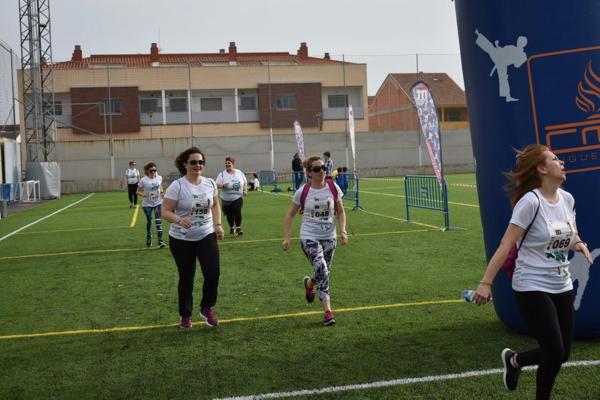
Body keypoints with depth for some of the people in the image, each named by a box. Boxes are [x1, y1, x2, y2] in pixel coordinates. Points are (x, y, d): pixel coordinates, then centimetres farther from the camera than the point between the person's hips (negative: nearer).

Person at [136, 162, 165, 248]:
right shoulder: (143, 180, -15)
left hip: (158, 203, 1)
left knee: (158, 221, -9)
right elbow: (138, 191, -5)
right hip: (147, 204, -1)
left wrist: (161, 191, -5)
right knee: (149, 221, 13)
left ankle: (160, 241, -8)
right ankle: (149, 238, 38)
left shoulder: (159, 178, -5)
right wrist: (143, 194, -26)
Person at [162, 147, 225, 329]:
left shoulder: (210, 183, 0)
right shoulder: (177, 186, -14)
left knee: (213, 273, -12)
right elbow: (165, 212, -16)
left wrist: (218, 224, 3)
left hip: (207, 237, 3)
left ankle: (207, 308, 14)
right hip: (181, 240, -3)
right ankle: (185, 315, 30)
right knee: (186, 278, 9)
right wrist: (179, 220, -35)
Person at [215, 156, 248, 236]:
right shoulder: (222, 174, -5)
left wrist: (245, 190, 0)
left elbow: (245, 182, 15)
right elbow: (217, 185, -10)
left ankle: (238, 228, -5)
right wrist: (223, 186, -30)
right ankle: (232, 228, 32)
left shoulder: (239, 173, 3)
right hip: (226, 199, 0)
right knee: (229, 214, 10)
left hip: (238, 197, 0)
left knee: (237, 212, -18)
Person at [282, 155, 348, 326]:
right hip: (309, 237, -3)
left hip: (329, 238, 3)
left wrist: (343, 231, -7)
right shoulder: (303, 191, -10)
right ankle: (327, 311, -13)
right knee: (322, 270, -20)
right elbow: (290, 215, 2)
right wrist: (287, 238, -3)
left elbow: (340, 212, 6)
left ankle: (309, 283, 49)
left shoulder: (333, 188, -5)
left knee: (324, 272, 11)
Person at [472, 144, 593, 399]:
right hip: (532, 289, -7)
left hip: (562, 287, 7)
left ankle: (514, 360, 37)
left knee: (562, 354, 10)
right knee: (555, 354, -6)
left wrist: (578, 244, -7)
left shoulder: (567, 199, 4)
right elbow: (506, 245, -19)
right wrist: (486, 283, -23)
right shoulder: (531, 202, -18)